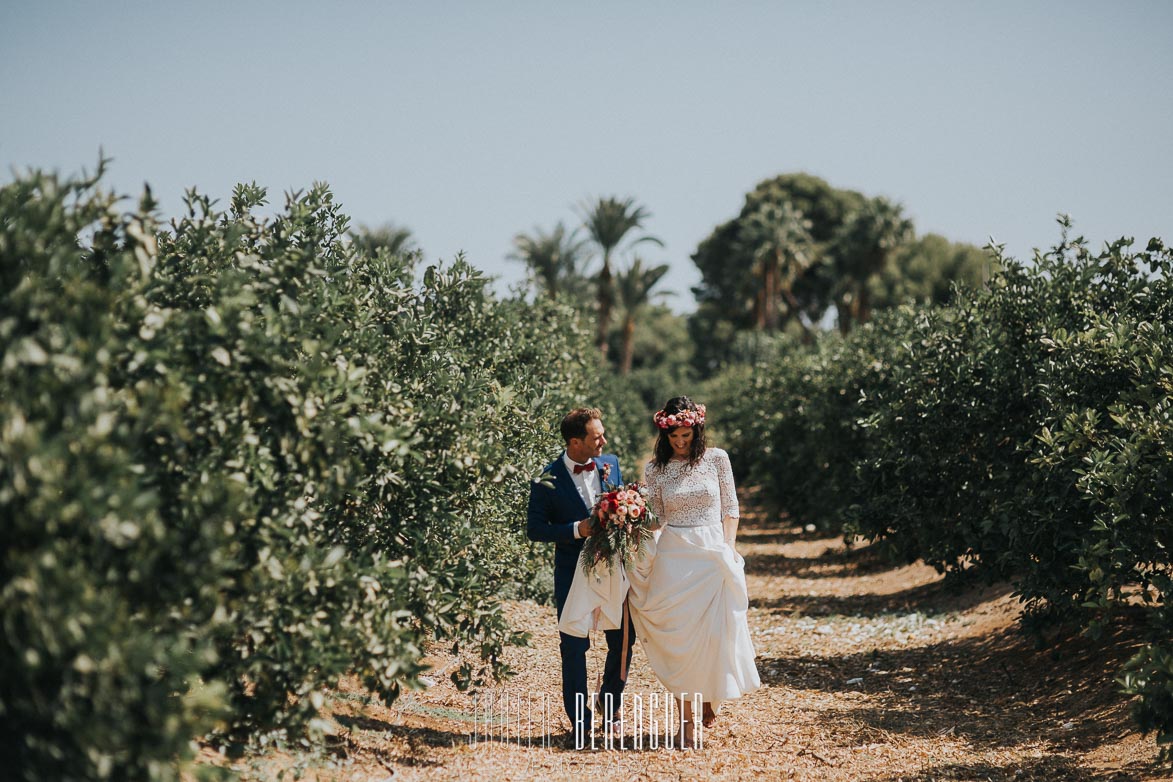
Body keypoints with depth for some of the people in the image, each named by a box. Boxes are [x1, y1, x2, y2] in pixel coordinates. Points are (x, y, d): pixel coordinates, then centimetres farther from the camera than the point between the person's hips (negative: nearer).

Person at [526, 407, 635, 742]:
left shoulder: (610, 464, 3)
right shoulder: (547, 481, -12)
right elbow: (534, 528, -9)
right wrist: (576, 530, -20)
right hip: (573, 573, -4)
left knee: (624, 641, 7)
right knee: (574, 646, 2)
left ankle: (609, 710, 29)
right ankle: (580, 721, 14)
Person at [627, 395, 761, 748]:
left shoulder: (716, 459, 2)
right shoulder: (656, 469, 3)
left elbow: (730, 508, 6)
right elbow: (655, 519, 5)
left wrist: (728, 549, -2)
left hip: (715, 554, 0)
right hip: (675, 556, 0)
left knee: (716, 632, -1)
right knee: (679, 633, -3)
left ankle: (711, 696, 26)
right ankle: (686, 716, 2)